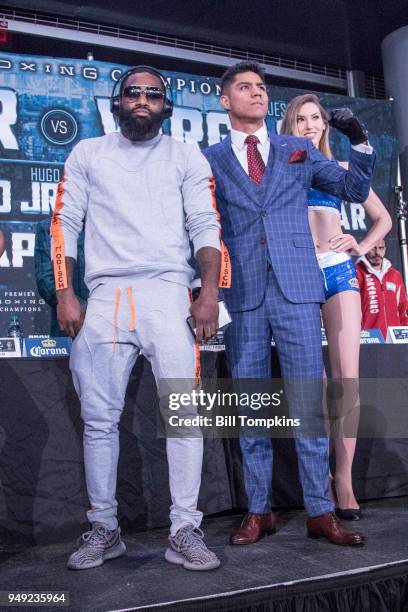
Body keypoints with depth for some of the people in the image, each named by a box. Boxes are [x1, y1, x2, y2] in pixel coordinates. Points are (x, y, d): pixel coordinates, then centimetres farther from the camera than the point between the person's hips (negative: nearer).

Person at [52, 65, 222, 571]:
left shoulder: (187, 158, 15)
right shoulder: (87, 154, 17)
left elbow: (206, 226, 6)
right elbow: (65, 223, 11)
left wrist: (210, 291, -8)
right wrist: (65, 294, -1)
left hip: (168, 293, -1)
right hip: (106, 295, 1)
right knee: (99, 418, 1)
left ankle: (184, 531, 0)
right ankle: (103, 529, 14)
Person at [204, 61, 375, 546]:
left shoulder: (298, 151, 16)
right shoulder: (210, 161, 12)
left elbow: (356, 189, 16)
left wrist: (360, 143, 1)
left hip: (296, 289, 1)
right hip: (241, 293, 0)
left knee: (309, 404, -1)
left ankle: (320, 512, 9)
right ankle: (258, 512, 15)